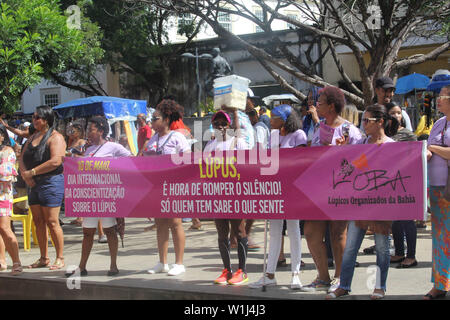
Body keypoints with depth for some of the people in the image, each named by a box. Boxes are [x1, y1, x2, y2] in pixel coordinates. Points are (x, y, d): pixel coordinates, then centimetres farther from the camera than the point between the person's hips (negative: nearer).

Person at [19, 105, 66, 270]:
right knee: (38, 221, 9)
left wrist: (31, 172, -16)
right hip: (33, 184, 8)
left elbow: (56, 161, -21)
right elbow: (22, 158, 16)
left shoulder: (55, 137, -8)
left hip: (51, 182, -8)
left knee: (52, 222, -7)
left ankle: (60, 258, 2)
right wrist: (25, 174, -5)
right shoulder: (33, 137, 17)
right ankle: (44, 258, 17)